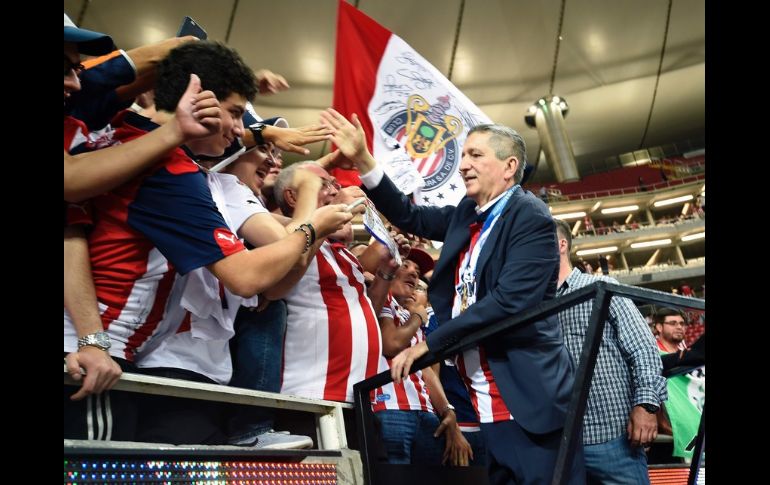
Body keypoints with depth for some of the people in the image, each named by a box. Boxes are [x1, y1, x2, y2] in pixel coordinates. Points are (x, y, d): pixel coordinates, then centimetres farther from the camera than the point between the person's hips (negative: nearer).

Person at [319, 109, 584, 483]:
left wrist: (429, 343, -19)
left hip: (529, 399, -7)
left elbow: (508, 301, -23)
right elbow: (411, 217, 12)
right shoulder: (469, 213, 10)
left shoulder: (531, 218, -13)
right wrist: (363, 161, 3)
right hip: (491, 403, 7)